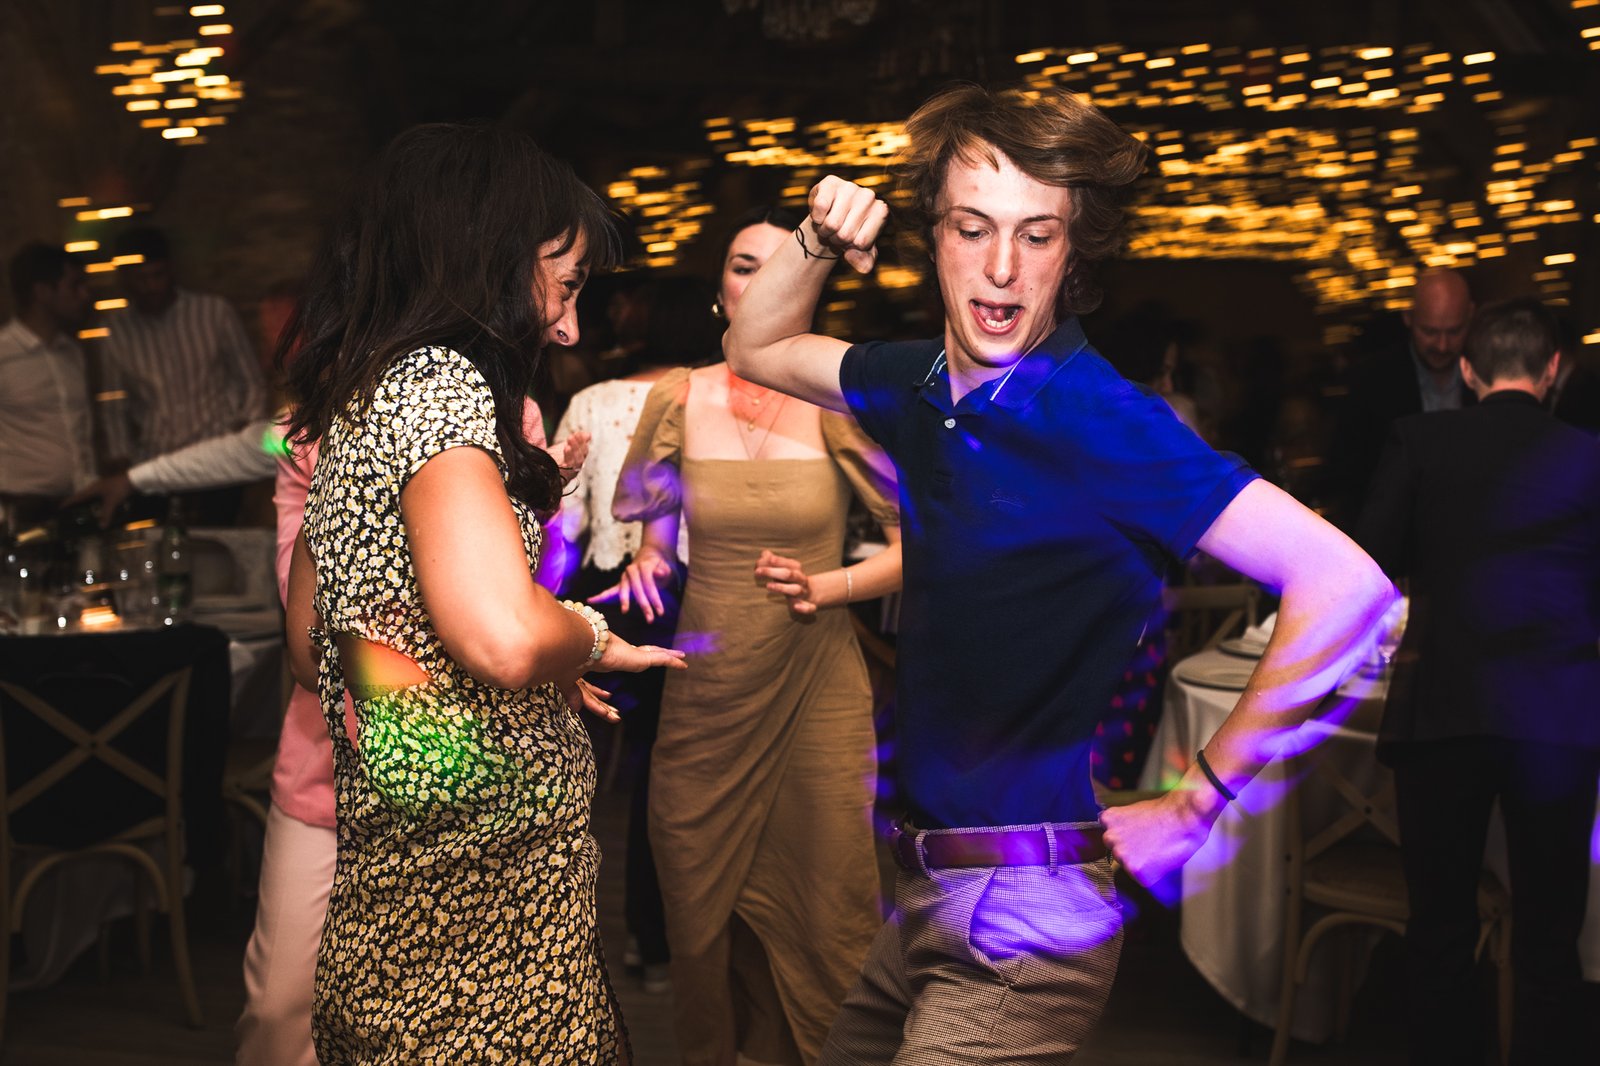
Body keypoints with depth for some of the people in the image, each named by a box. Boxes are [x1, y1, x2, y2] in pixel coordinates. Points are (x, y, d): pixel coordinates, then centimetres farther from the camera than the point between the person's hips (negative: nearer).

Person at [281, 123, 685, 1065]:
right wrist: (591, 636, -6)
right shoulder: (441, 383, -14)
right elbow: (506, 637, -29)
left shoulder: (352, 400, 16)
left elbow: (311, 647, 24)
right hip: (486, 890, -10)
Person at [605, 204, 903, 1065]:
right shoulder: (679, 399, 2)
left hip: (816, 693, -2)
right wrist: (646, 567, -3)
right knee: (699, 908, 11)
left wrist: (825, 587, -15)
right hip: (703, 693, 2)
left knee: (819, 913, 4)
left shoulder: (837, 402, -5)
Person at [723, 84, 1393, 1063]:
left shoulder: (1098, 420, -19)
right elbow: (758, 353, 23)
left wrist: (1193, 804, -18)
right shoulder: (920, 386, 4)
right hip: (926, 897, 7)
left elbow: (1345, 585, -26)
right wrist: (817, 240, 2)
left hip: (1027, 913, -7)